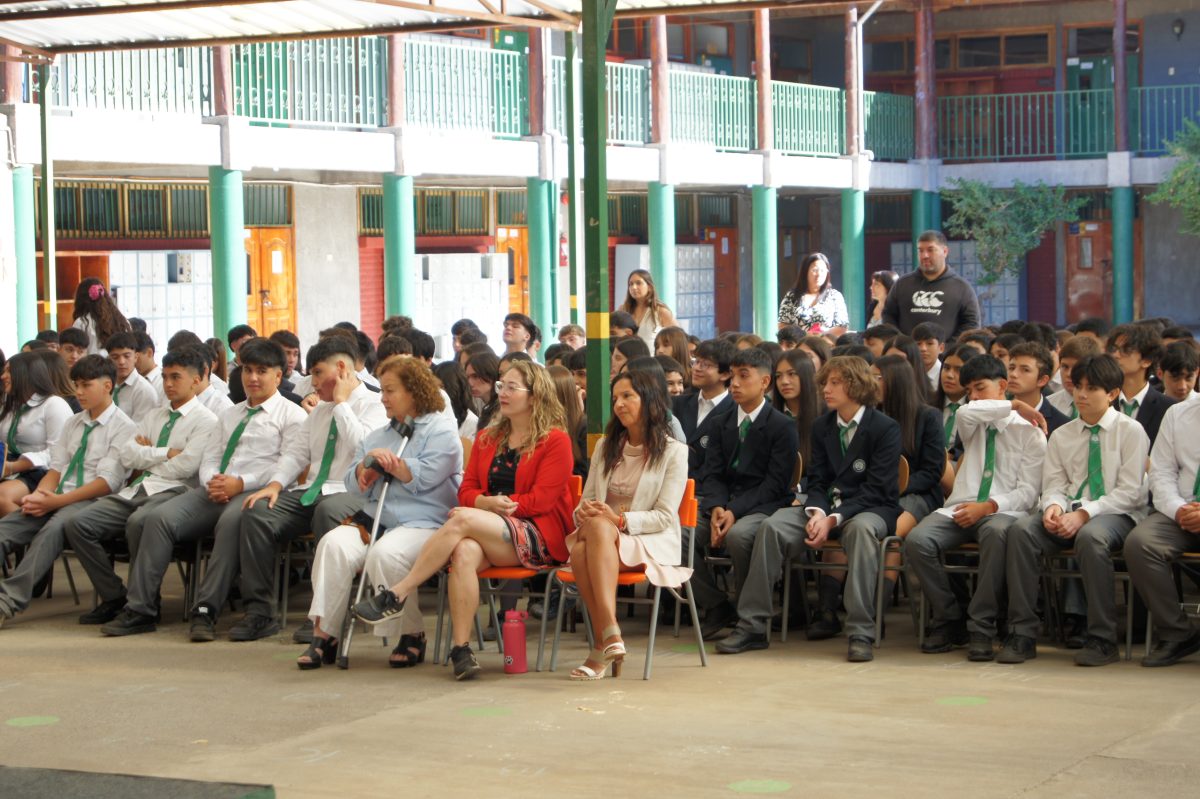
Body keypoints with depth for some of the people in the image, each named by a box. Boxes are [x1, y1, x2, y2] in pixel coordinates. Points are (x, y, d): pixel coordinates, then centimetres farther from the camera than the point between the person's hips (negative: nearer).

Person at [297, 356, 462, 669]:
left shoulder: (441, 430, 4)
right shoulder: (377, 436, 28)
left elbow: (424, 478, -11)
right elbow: (353, 484, 20)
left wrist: (387, 460, -3)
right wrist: (367, 465, -1)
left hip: (422, 523, -6)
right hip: (371, 520, 6)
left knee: (384, 554, -36)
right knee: (334, 544, -25)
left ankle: (412, 636, -18)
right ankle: (324, 634, -26)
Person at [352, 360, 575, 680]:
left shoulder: (555, 440, 1)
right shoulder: (487, 438, 20)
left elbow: (541, 500, -7)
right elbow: (467, 491, 13)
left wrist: (503, 504, -11)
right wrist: (491, 503, -8)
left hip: (540, 537, -5)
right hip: (489, 533, 5)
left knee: (464, 520, -30)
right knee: (465, 552, -33)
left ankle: (397, 595, -27)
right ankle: (461, 648, -36)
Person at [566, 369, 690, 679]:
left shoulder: (673, 452, 4)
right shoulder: (605, 447, 22)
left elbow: (664, 517, -5)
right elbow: (586, 499, 19)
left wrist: (620, 520, -21)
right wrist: (584, 512, -7)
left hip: (652, 543, -4)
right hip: (602, 537, 4)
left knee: (600, 528, -38)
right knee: (580, 551, -34)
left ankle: (605, 641, -44)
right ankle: (609, 638, -38)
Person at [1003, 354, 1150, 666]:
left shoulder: (1130, 431, 2)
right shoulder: (1061, 436, 17)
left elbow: (1129, 491, -6)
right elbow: (1054, 484, 11)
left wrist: (1084, 515, -18)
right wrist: (1053, 507, -14)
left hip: (1116, 514, -4)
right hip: (1070, 512, 4)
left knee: (1090, 536, -39)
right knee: (1021, 530, -25)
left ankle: (1102, 640, -29)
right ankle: (1022, 634, -24)